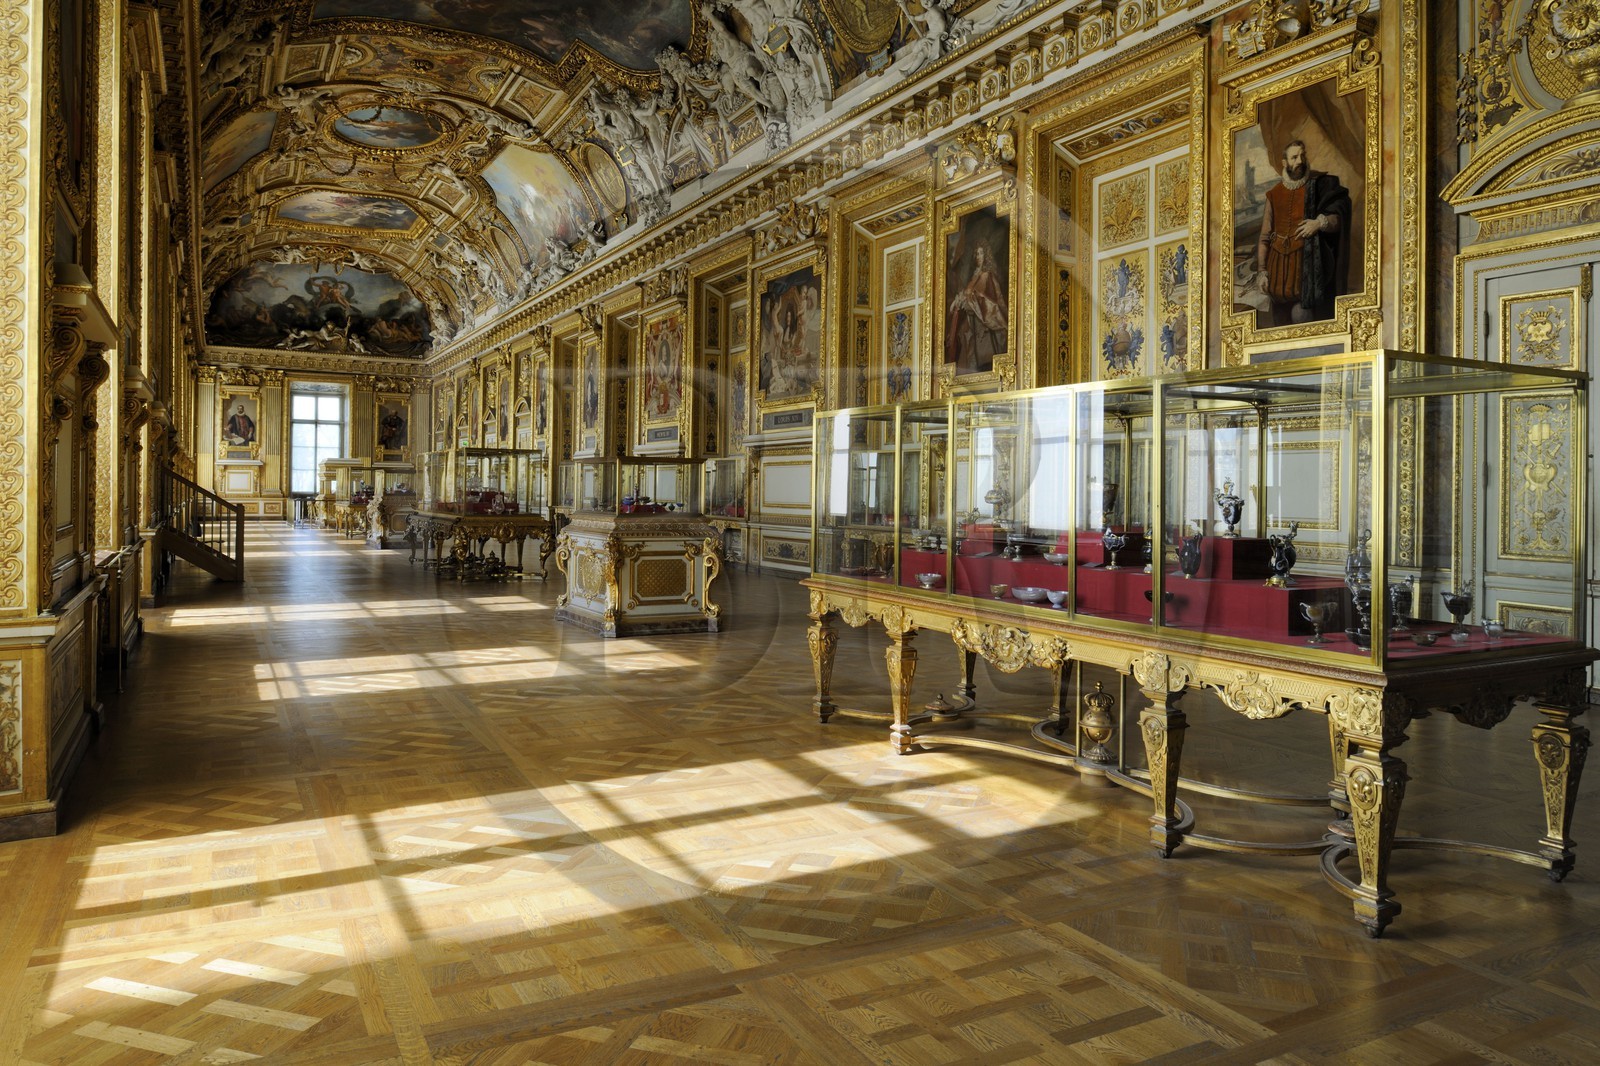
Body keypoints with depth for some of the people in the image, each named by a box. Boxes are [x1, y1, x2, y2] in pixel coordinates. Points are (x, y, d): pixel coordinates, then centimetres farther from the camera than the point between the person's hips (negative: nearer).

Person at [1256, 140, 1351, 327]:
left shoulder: (1317, 186, 3)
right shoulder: (1274, 194, 10)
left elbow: (1337, 221, 2)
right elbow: (1264, 237, 9)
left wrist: (1320, 223, -19)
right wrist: (1261, 271, 2)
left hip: (1306, 261, -3)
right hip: (1278, 262, 3)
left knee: (1301, 315, -16)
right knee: (1280, 321, 7)